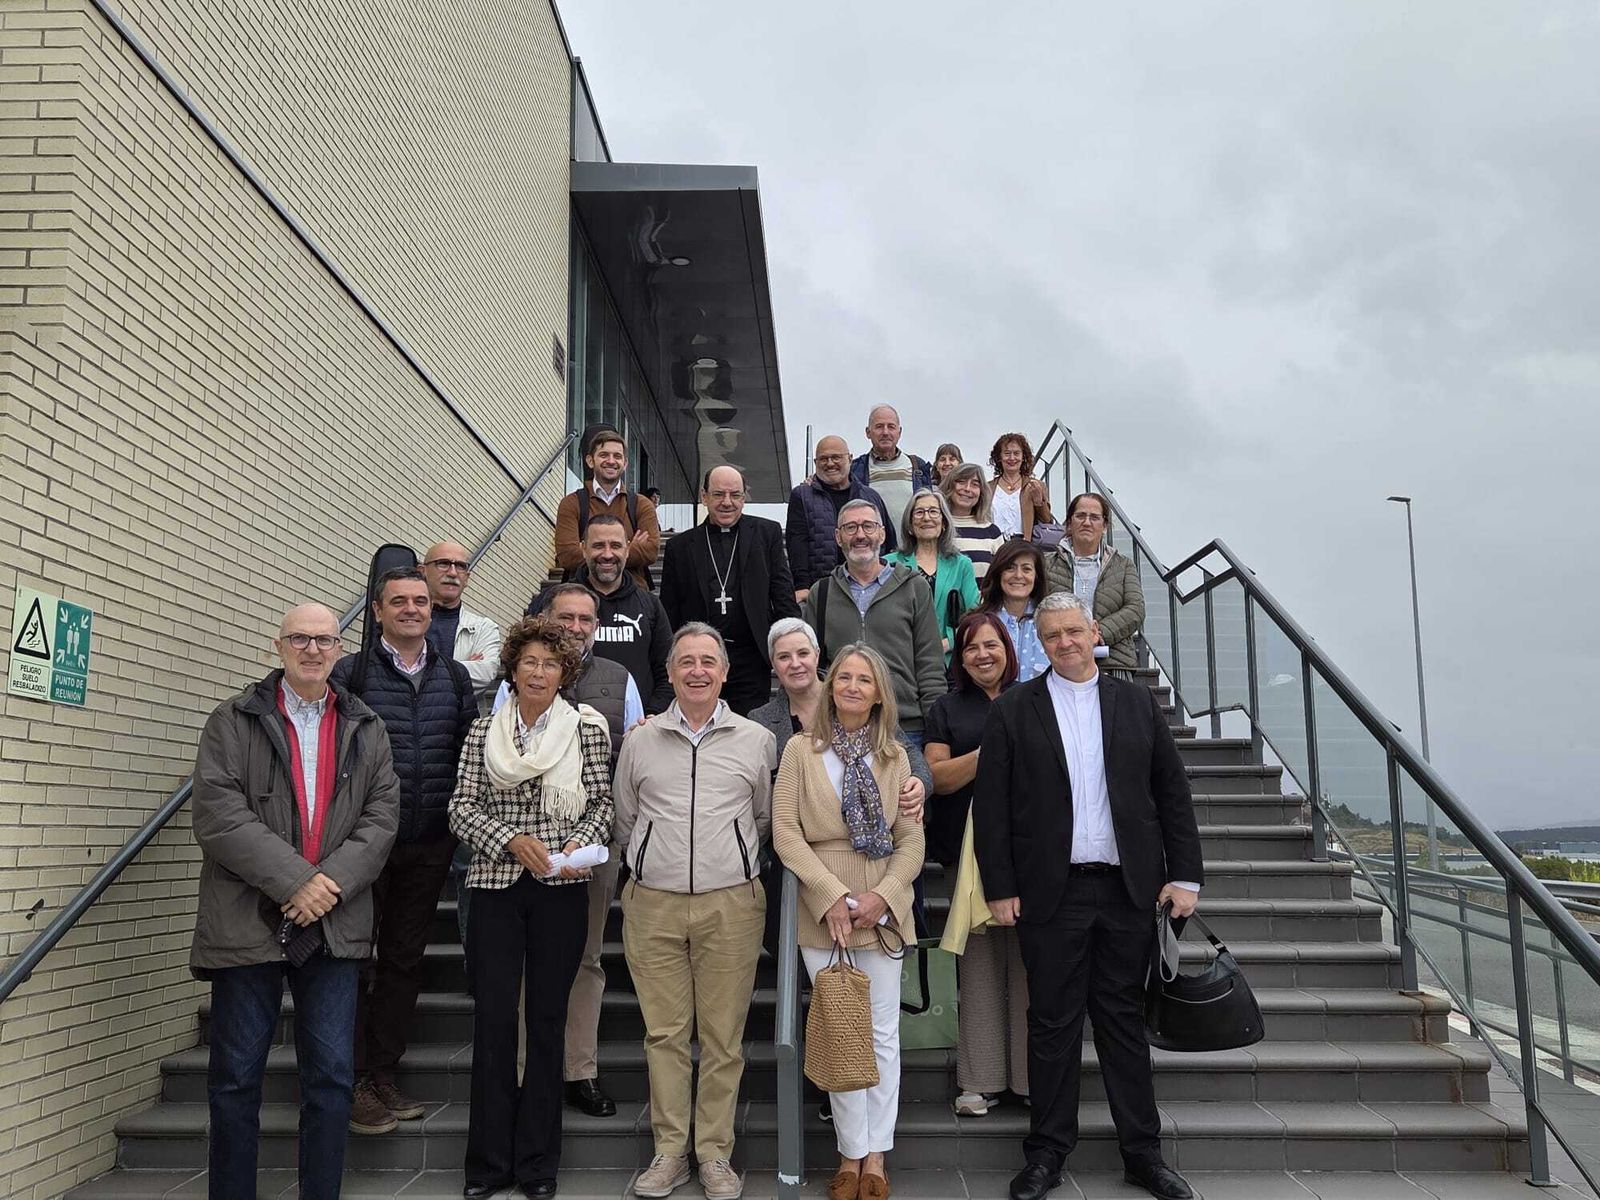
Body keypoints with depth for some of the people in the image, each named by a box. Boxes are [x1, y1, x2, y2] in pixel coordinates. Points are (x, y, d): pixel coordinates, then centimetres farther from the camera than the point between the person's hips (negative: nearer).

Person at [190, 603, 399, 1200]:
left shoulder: (366, 730, 10)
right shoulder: (232, 721, 2)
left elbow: (382, 815, 3)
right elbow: (218, 815, -9)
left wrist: (333, 883, -12)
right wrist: (295, 881, -16)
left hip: (335, 927, 2)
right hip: (248, 922, -2)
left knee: (332, 1077, 5)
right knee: (236, 1078, 7)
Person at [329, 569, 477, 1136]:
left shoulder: (454, 677, 8)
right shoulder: (350, 673, -3)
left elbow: (471, 753, 11)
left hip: (429, 847, 4)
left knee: (405, 960, 12)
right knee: (353, 958, 3)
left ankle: (382, 1077, 24)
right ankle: (351, 1083, 14)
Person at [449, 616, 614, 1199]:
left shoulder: (588, 727, 3)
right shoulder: (484, 730, 7)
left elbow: (602, 802, 4)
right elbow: (462, 807, 3)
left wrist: (581, 841, -14)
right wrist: (511, 840, -11)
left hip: (561, 888, -1)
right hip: (495, 886, 1)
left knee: (547, 1018, 6)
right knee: (493, 1017, 2)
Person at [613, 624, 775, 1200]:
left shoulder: (756, 740, 4)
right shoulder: (640, 741, 7)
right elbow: (625, 821, 16)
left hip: (730, 904, -1)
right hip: (653, 904, 1)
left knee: (723, 1038, 4)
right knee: (663, 1033, 6)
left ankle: (715, 1153, 17)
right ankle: (669, 1151, 18)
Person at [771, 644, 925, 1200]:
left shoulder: (893, 757, 7)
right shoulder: (801, 750, 1)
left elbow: (912, 842, 4)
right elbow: (785, 832, -5)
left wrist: (881, 895, -11)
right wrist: (832, 896, -13)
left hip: (882, 911, 1)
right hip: (822, 913, -1)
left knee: (883, 1035, 6)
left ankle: (875, 1155, 18)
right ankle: (851, 1153, 17)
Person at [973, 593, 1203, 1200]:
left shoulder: (1138, 703, 8)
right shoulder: (1012, 710, 1)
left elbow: (1173, 792, 8)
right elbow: (989, 805, -1)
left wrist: (1185, 875, 2)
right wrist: (1000, 889, -5)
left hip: (1127, 889, 2)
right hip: (1051, 893, -2)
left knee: (1125, 1020, 11)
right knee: (1053, 1025, 7)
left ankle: (1142, 1150, 22)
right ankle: (1048, 1151, 20)